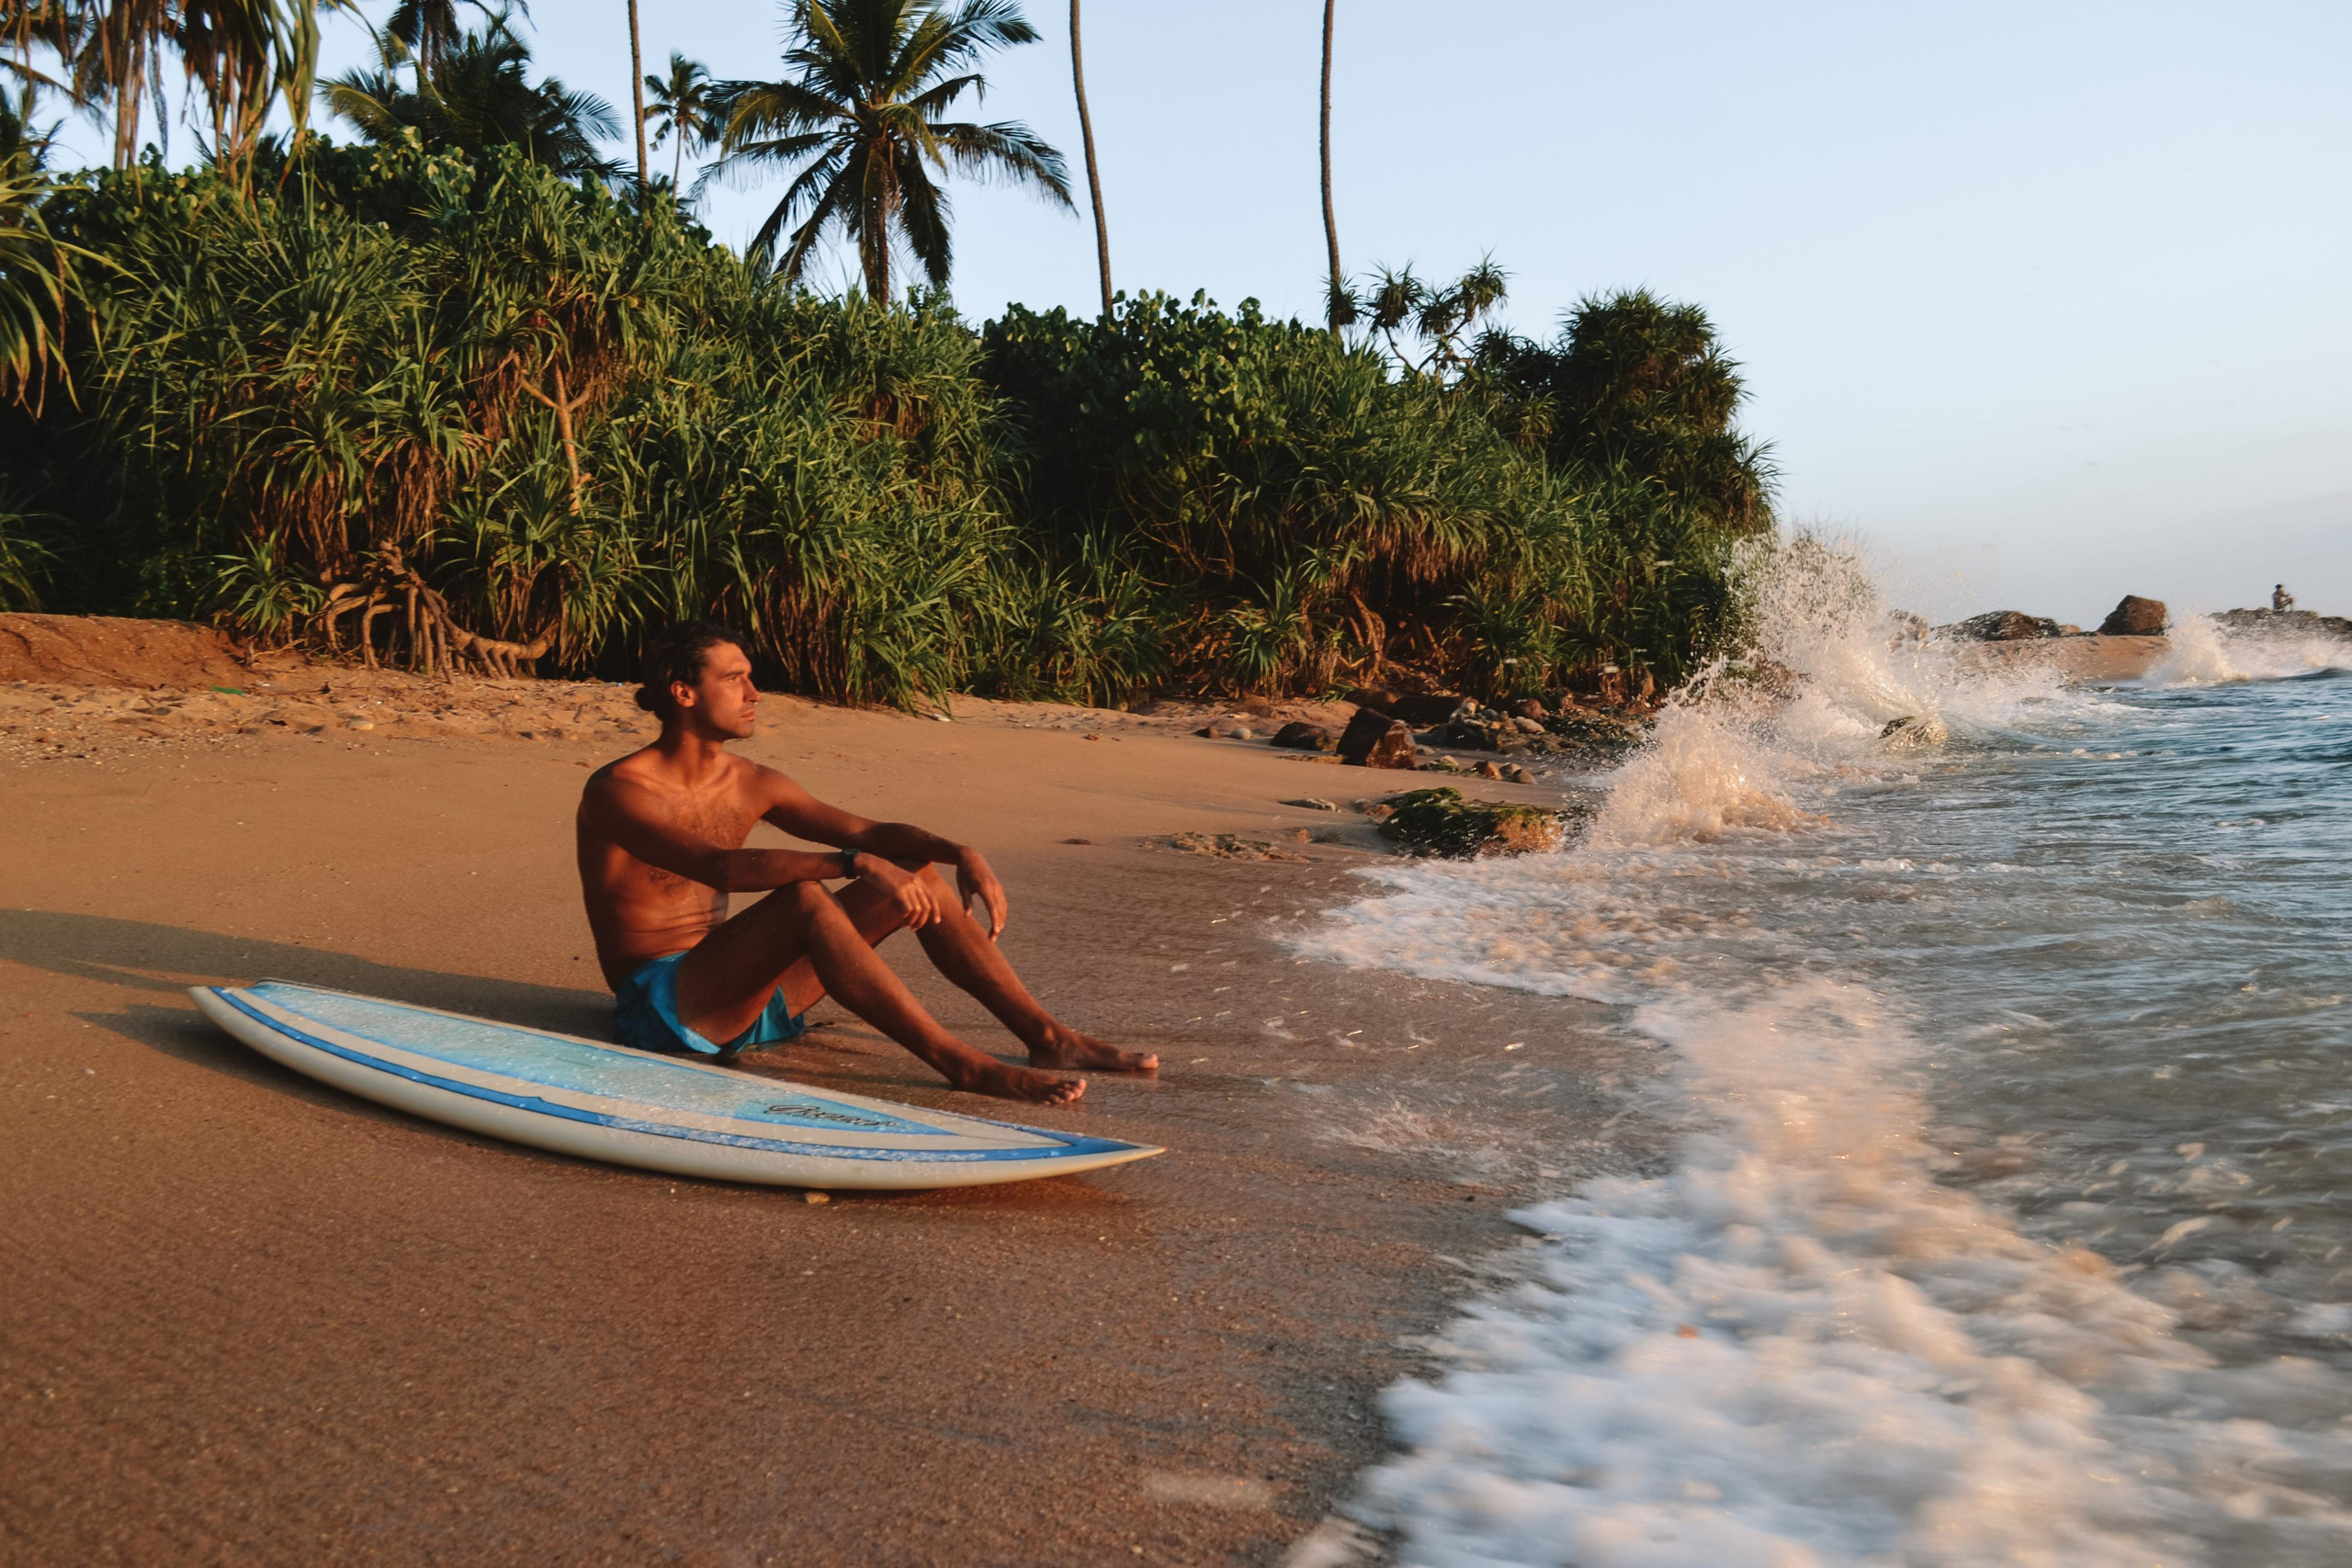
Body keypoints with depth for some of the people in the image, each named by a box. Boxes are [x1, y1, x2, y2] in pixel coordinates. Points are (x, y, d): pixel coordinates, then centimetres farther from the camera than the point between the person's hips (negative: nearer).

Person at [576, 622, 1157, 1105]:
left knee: (916, 873, -3)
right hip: (660, 1007, -8)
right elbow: (721, 867, -32)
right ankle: (962, 1065, -33)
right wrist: (857, 864, -40)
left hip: (740, 990, 8)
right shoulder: (616, 791, -15)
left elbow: (871, 832, 6)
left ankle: (1047, 1036, -7)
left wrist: (960, 853, -13)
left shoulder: (750, 784, 8)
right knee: (804, 899, -35)